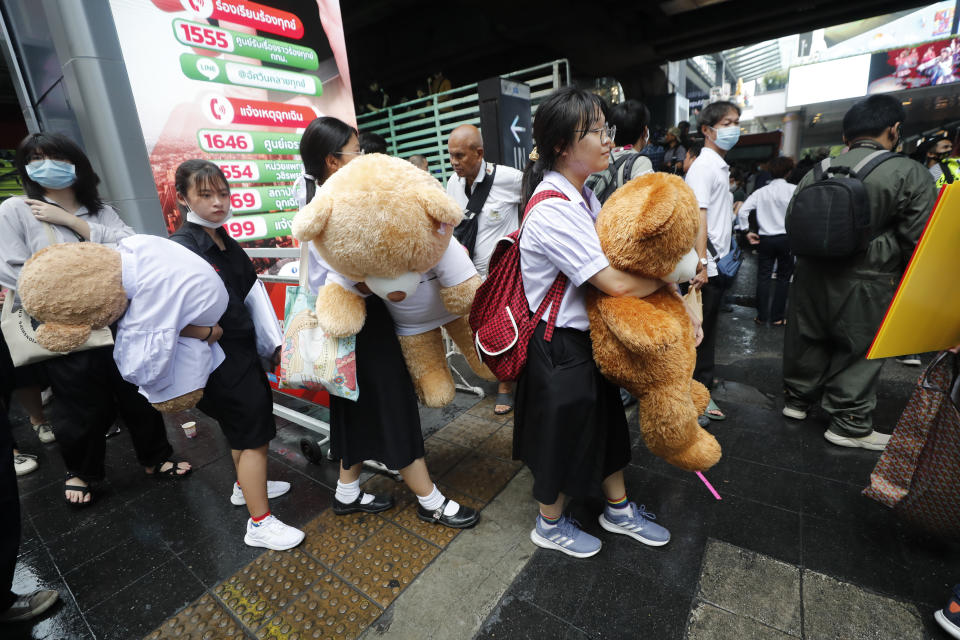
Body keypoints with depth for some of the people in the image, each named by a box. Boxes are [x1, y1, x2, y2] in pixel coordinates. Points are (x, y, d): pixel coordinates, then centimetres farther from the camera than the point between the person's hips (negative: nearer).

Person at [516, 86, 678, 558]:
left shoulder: (582, 195, 7)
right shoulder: (552, 210, -26)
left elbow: (615, 252, 13)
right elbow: (617, 283, -26)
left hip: (588, 334, 10)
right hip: (559, 344, -9)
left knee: (604, 420, 22)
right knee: (562, 432, 11)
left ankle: (618, 510, 47)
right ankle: (550, 525, 39)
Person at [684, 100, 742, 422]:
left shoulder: (721, 166, 19)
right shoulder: (704, 166, -11)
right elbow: (698, 217, -19)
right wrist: (701, 263, -24)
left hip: (717, 262, 10)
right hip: (706, 264, -9)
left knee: (709, 326, 16)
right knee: (699, 329, -1)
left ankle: (702, 379, 28)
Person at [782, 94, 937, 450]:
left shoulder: (817, 171, 1)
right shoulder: (910, 173, -10)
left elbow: (792, 221, 8)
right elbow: (918, 239, -10)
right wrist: (907, 280, 7)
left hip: (813, 273, 4)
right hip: (867, 281, -4)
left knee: (808, 339, 16)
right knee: (859, 350, 7)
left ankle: (797, 397, 32)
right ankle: (850, 424, 17)